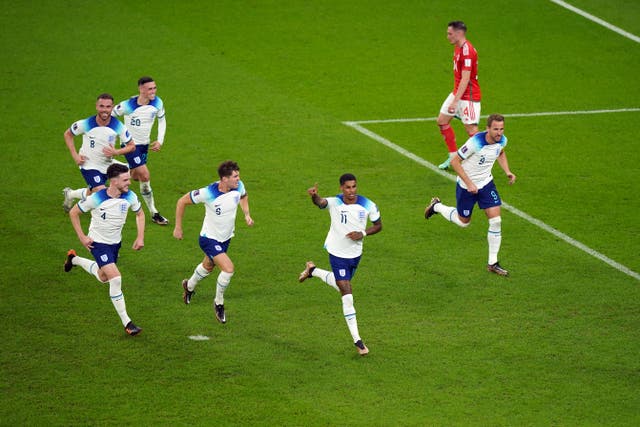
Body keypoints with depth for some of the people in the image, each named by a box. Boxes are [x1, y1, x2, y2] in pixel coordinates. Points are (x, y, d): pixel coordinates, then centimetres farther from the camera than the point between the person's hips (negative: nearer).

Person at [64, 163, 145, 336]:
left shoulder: (129, 197, -13)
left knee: (103, 278, 24)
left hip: (116, 243, 6)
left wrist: (140, 237, -1)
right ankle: (126, 323, -13)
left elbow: (140, 213, 8)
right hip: (98, 243, -6)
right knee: (116, 278, -19)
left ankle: (74, 259, 50)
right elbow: (73, 213, -11)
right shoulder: (97, 198, -26)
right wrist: (82, 237, -13)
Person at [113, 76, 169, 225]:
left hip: (145, 144, 6)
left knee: (136, 177, 16)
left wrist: (160, 141, -1)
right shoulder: (128, 105, -24)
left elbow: (162, 120, 8)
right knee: (145, 176, -13)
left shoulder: (157, 103, -10)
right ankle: (154, 214, -4)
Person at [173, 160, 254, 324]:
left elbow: (243, 196, 12)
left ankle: (189, 286, 59)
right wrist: (178, 228, -11)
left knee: (208, 266, 28)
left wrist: (247, 214, -4)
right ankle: (219, 303, 2)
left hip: (226, 237, 7)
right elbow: (182, 202, -17)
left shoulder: (238, 187, -16)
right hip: (209, 238, -7)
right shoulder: (208, 193, -32)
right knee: (228, 268, -22)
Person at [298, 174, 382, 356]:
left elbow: (378, 226, 1)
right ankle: (357, 341, 0)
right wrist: (314, 196, -68)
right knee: (347, 295, -8)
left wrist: (362, 233, -18)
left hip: (355, 253, 4)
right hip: (337, 253, -4)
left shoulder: (368, 205, -12)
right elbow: (320, 202, -43)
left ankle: (313, 270, 53)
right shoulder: (334, 202, -22)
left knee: (341, 285, 26)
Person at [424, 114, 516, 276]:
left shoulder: (502, 141, -11)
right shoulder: (475, 142, -32)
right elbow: (455, 162, -23)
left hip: (486, 183, 5)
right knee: (463, 222, 14)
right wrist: (469, 183, -26)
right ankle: (437, 206, 43)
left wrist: (507, 171, 0)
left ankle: (493, 263, 3)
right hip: (466, 186, -5)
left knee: (496, 221, -8)